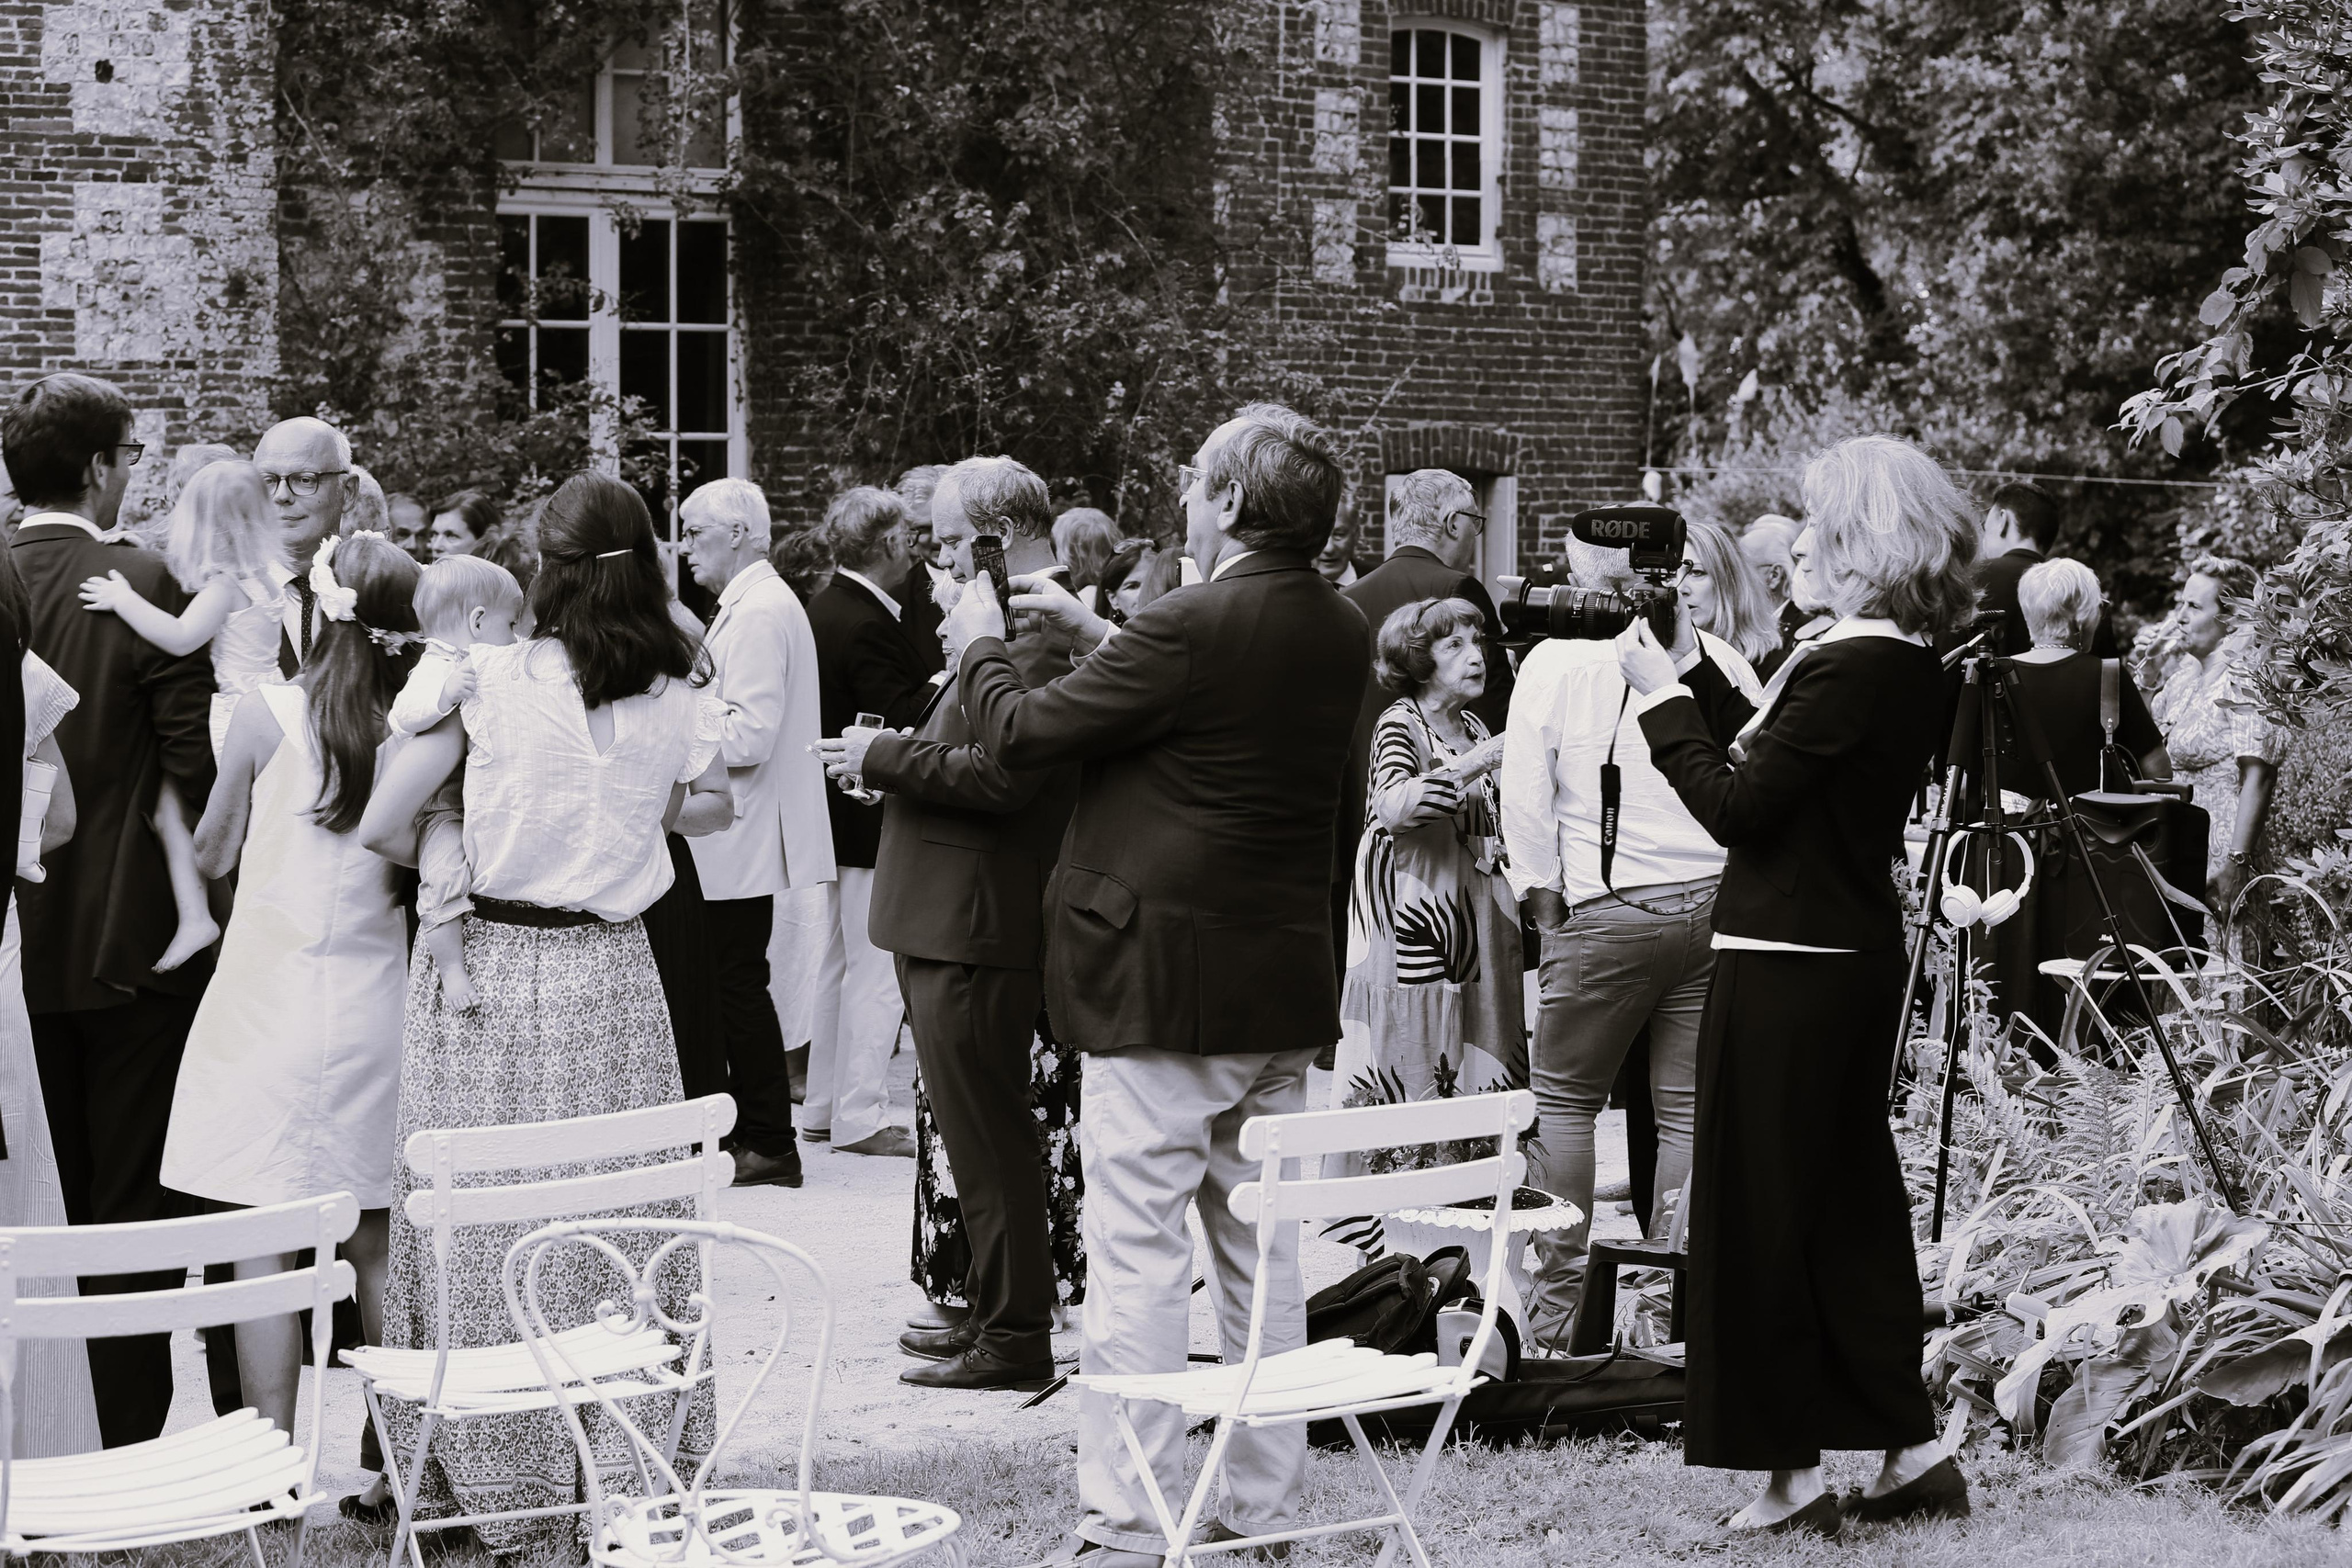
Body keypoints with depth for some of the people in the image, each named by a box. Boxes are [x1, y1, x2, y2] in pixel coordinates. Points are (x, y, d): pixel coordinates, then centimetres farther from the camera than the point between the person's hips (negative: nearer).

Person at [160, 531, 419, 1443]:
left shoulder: (268, 713, -7)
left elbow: (211, 855, 3)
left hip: (268, 1002, -3)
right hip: (374, 1005, 3)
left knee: (259, 1245, 1)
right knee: (374, 1246, 11)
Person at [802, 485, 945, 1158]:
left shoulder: (829, 607, 9)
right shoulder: (868, 627, -21)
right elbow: (901, 721, -24)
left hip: (840, 817, 10)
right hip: (875, 823, -10)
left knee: (838, 964, 17)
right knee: (875, 970, -4)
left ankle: (822, 1107, 25)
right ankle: (859, 1116, 0)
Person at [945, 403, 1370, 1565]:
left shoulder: (1195, 628, -19)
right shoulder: (1342, 634, 6)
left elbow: (1023, 734, -13)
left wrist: (980, 644, 7)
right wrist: (1093, 628, 27)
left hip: (1165, 982, -8)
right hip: (1284, 988, 8)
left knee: (1138, 1258, -3)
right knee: (1261, 1251, 14)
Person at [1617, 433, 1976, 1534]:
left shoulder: (1847, 667, -21)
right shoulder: (1912, 665, 8)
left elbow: (1735, 805, -20)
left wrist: (1662, 695, -10)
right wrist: (1697, 673, 16)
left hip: (1788, 968, -9)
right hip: (1859, 955, 9)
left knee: (1761, 1209, 0)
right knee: (1851, 1203, 16)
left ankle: (1793, 1472, 6)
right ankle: (1910, 1445, 22)